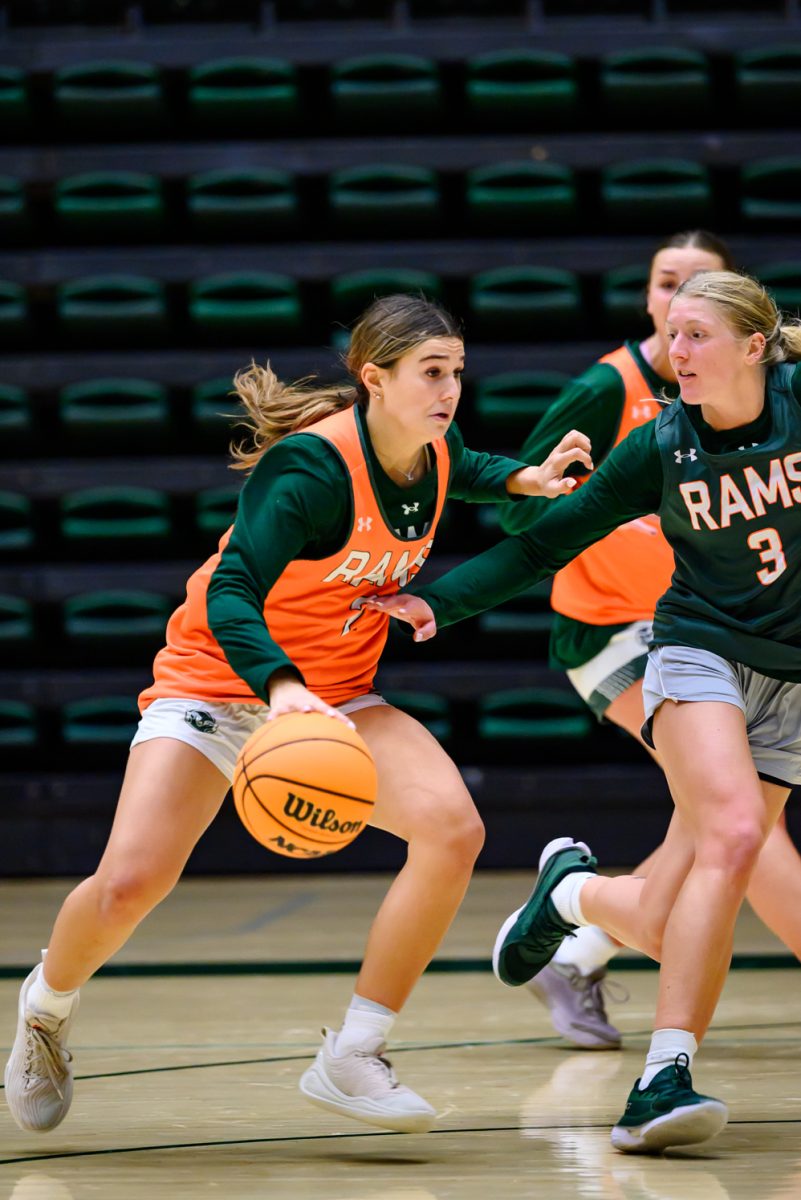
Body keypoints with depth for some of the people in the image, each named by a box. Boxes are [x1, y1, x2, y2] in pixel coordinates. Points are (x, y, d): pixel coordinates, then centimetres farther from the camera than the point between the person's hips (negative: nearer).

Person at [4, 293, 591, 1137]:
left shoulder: (434, 456, -3)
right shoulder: (311, 466, -25)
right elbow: (230, 593, -36)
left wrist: (519, 479, 8)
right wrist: (281, 685, -52)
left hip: (334, 699, 6)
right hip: (217, 681, -6)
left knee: (453, 828, -21)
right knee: (130, 883, -22)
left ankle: (350, 1061, -11)